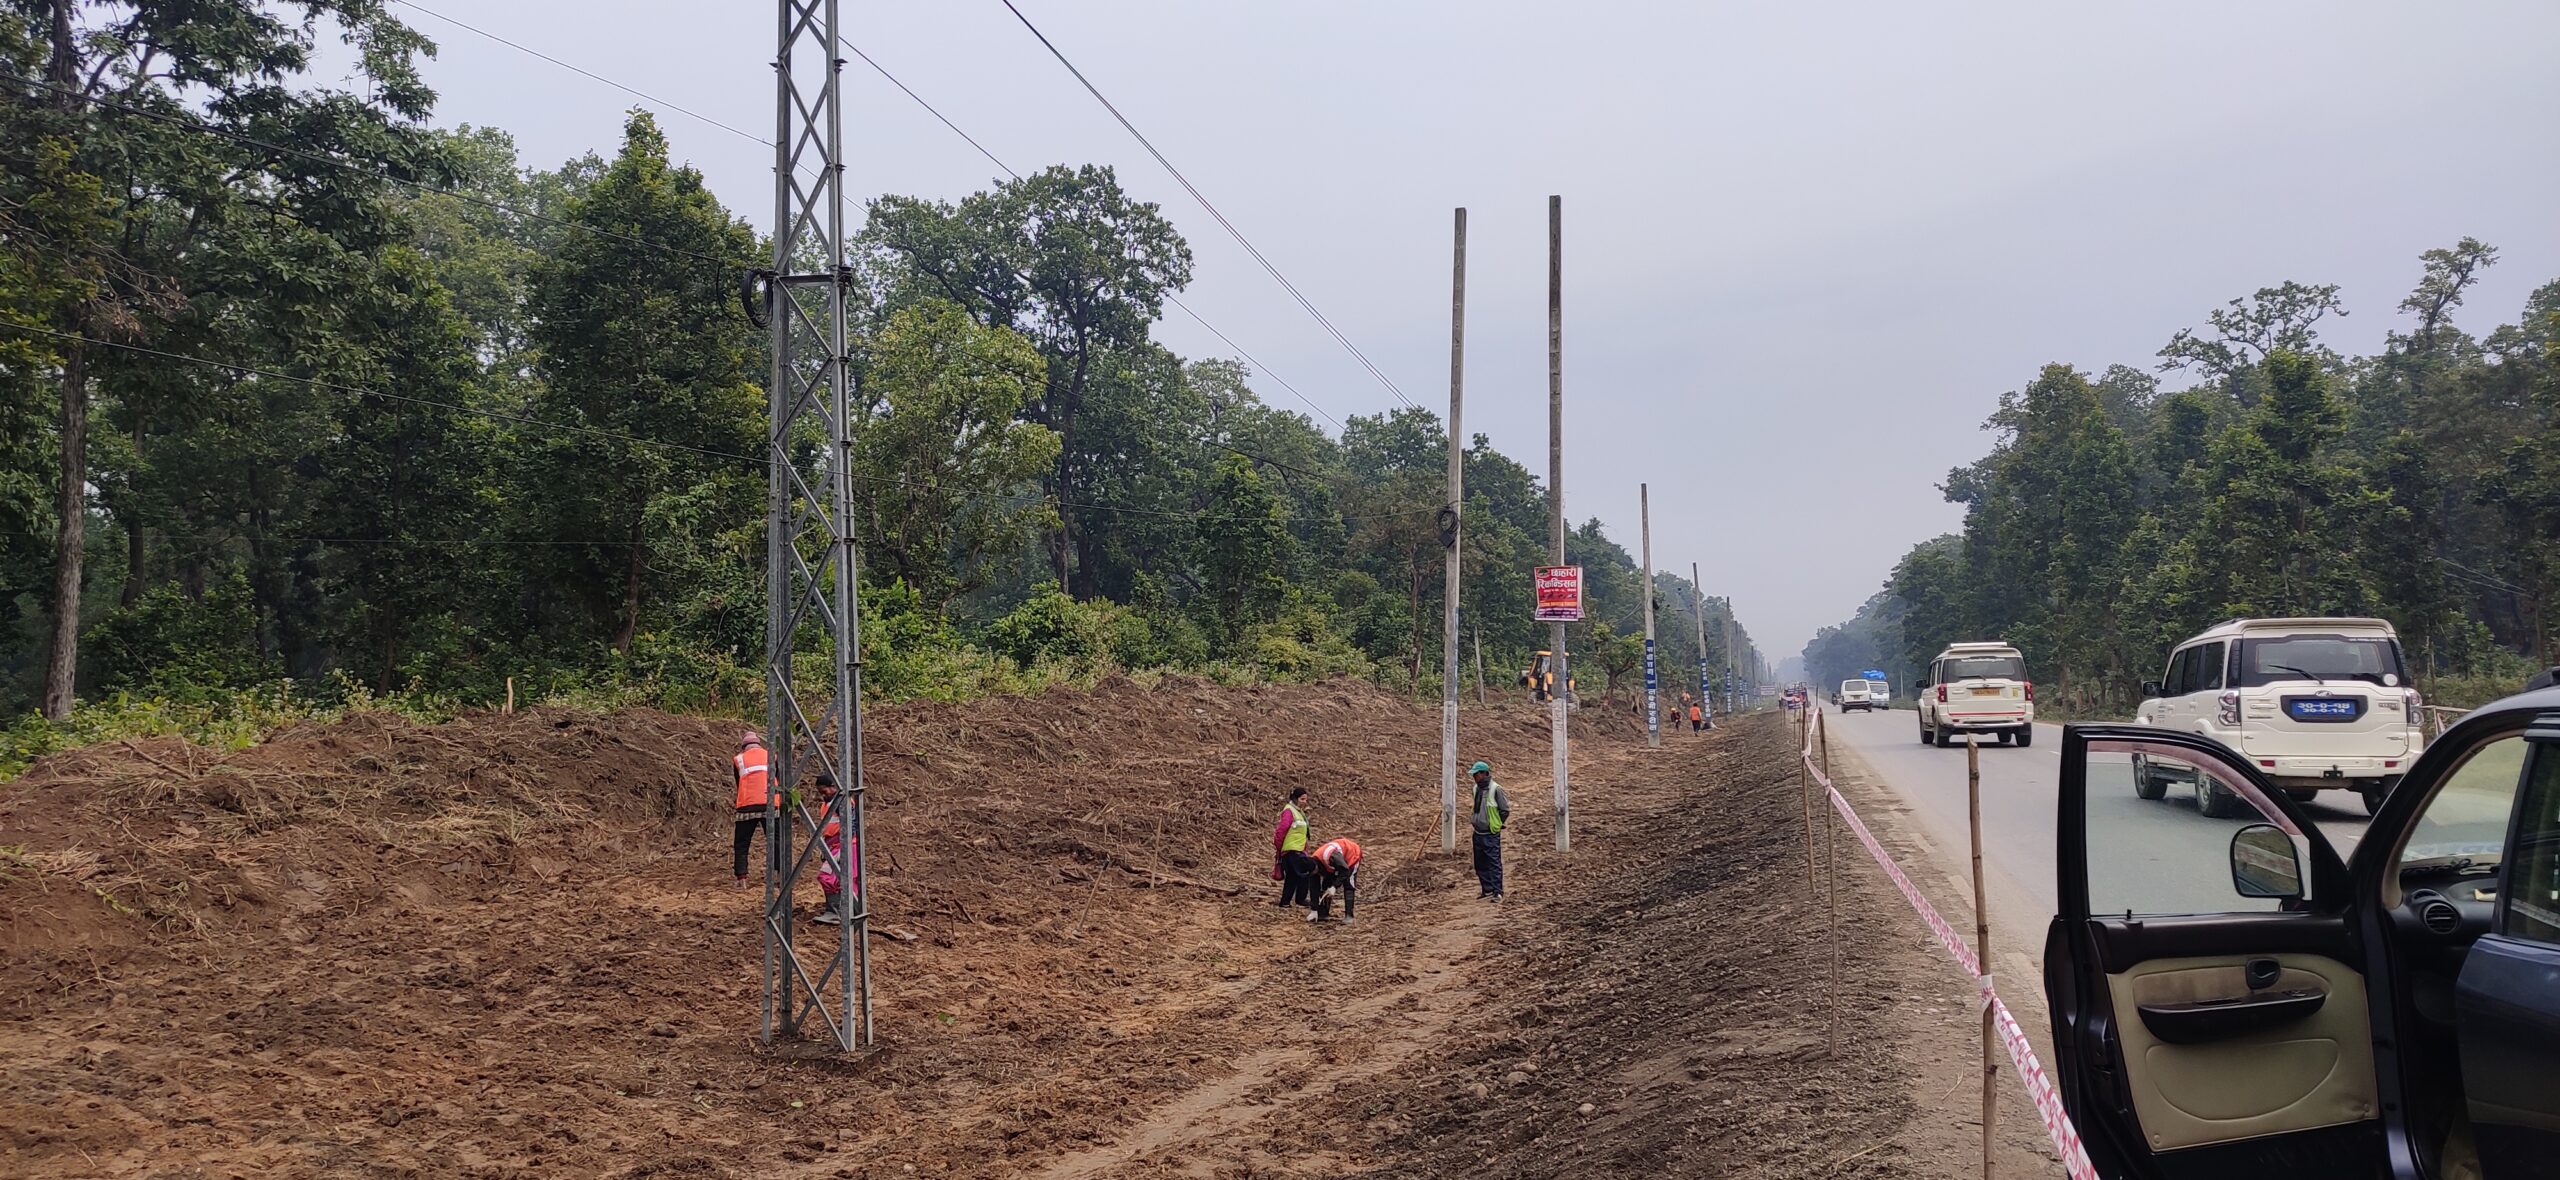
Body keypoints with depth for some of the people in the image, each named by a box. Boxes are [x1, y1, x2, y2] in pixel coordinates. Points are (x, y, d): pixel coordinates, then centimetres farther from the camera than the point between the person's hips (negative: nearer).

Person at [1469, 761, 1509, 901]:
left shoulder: (1495, 789, -14)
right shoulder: (1476, 788, 8)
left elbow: (1505, 810, -8)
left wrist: (1497, 824, 0)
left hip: (1491, 834, -8)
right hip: (1478, 833, 8)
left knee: (1494, 863, -8)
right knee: (1480, 864, 12)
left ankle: (1497, 892, -7)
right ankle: (1487, 889, 22)